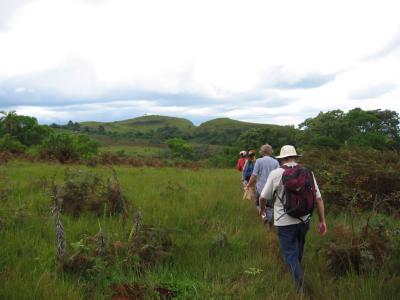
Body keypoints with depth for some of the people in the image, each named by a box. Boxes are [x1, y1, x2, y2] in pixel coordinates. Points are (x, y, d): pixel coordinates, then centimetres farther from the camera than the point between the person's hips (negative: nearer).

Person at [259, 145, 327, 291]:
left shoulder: (276, 174, -11)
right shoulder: (308, 173, -3)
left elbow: (263, 197, -2)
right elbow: (318, 198, -3)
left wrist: (262, 208, 20)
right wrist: (322, 221, 5)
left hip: (285, 222, -4)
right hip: (304, 220, 4)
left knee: (290, 254, 6)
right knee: (298, 247, 28)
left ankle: (301, 288, 1)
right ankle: (295, 268, 50)